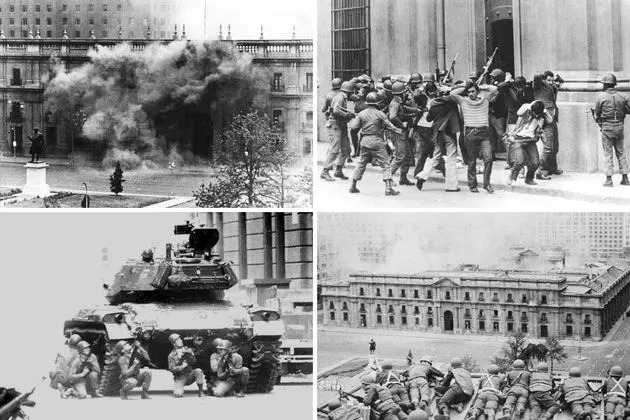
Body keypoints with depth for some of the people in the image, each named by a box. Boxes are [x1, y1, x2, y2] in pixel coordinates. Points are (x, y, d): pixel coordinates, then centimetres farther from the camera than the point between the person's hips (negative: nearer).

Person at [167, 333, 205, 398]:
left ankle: (201, 391, -16)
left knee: (198, 371, -30)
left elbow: (194, 361, -3)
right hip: (180, 378, -2)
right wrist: (182, 366, -19)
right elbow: (171, 368, -10)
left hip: (190, 375, 2)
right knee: (178, 394, -24)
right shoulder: (171, 355, -3)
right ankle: (178, 388, 16)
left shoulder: (187, 350, 6)